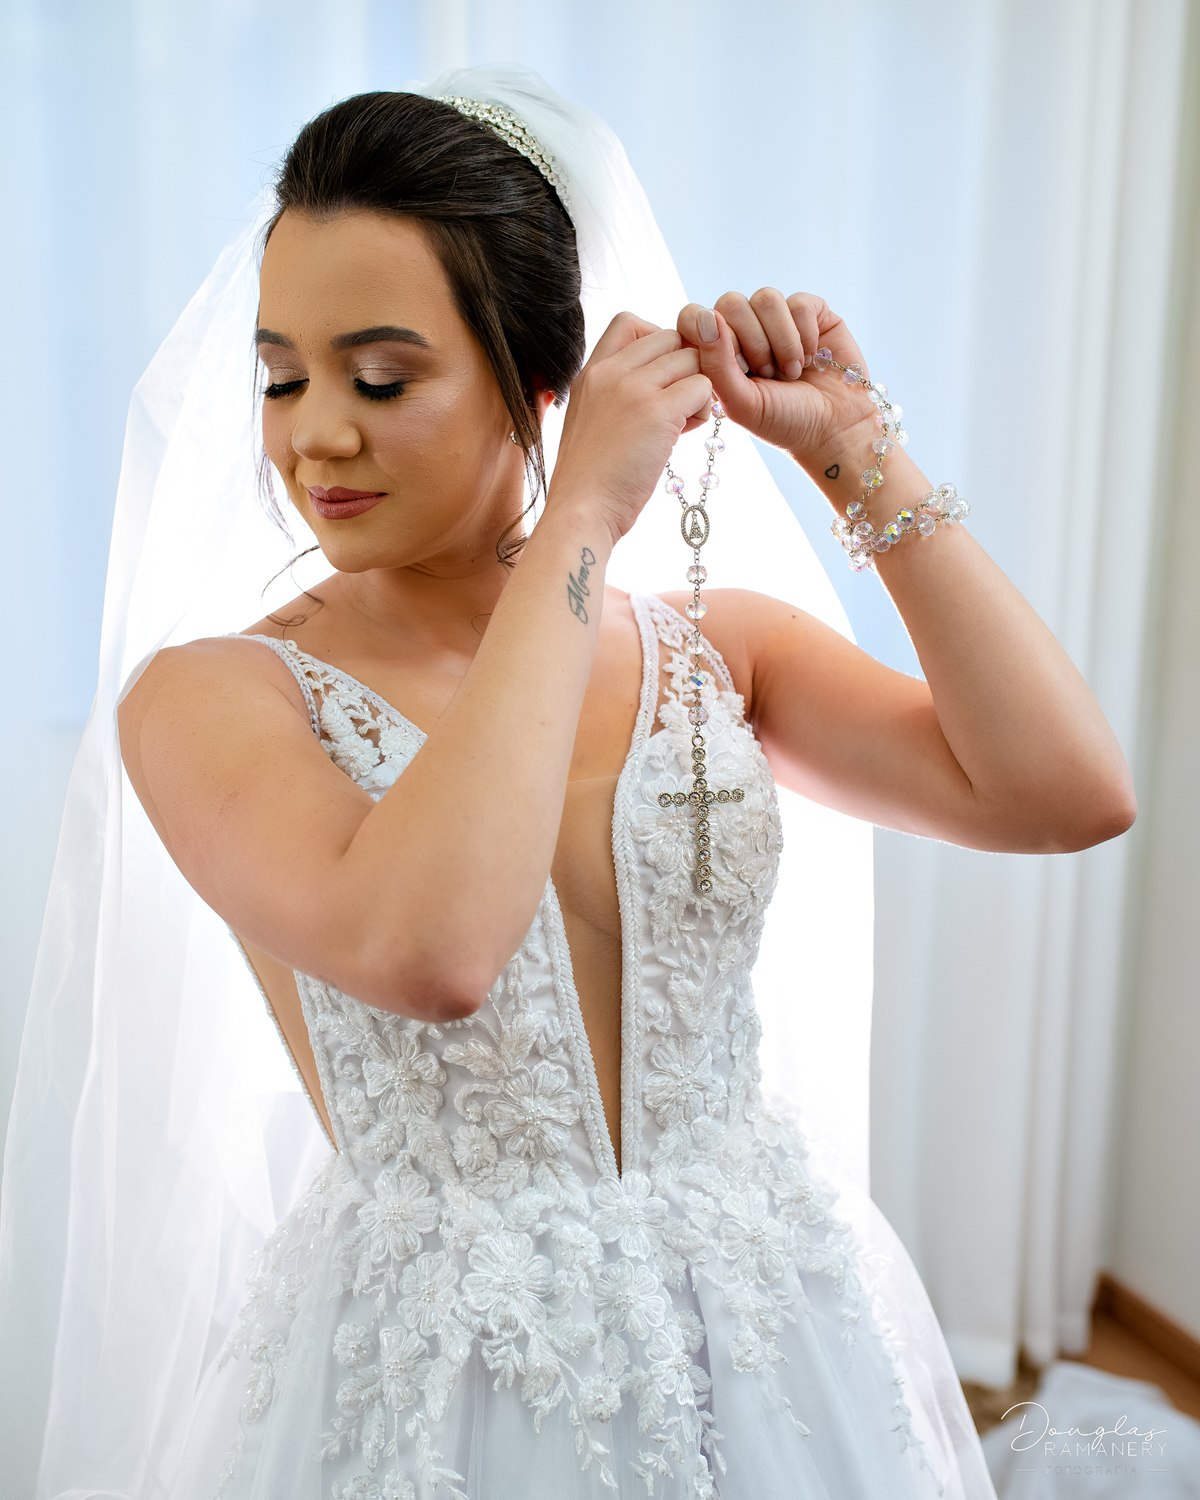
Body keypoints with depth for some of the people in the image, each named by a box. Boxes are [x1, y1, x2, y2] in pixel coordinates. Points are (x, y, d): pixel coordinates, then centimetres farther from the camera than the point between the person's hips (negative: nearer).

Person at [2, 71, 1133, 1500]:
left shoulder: (715, 647, -3)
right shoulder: (210, 695, -12)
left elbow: (1071, 794, -11)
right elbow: (421, 949, -32)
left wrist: (856, 457, -12)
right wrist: (584, 516, -24)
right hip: (429, 1365, -2)